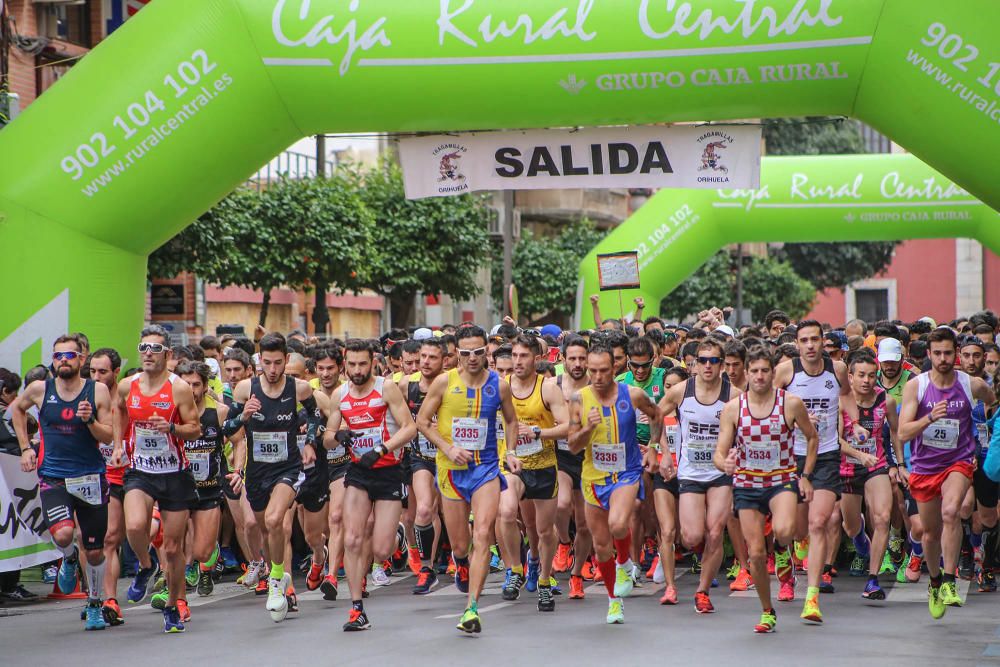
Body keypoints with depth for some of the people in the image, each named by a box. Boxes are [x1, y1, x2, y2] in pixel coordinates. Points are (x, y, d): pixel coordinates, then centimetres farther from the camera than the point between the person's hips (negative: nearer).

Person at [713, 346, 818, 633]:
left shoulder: (791, 403, -7)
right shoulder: (732, 408, -5)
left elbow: (812, 437, 10)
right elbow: (719, 453, -5)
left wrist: (805, 475, 4)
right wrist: (724, 464, -28)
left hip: (783, 480, -2)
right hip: (747, 484, 2)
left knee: (783, 530, -31)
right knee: (756, 553, 0)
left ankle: (782, 549, 7)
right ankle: (767, 612, 20)